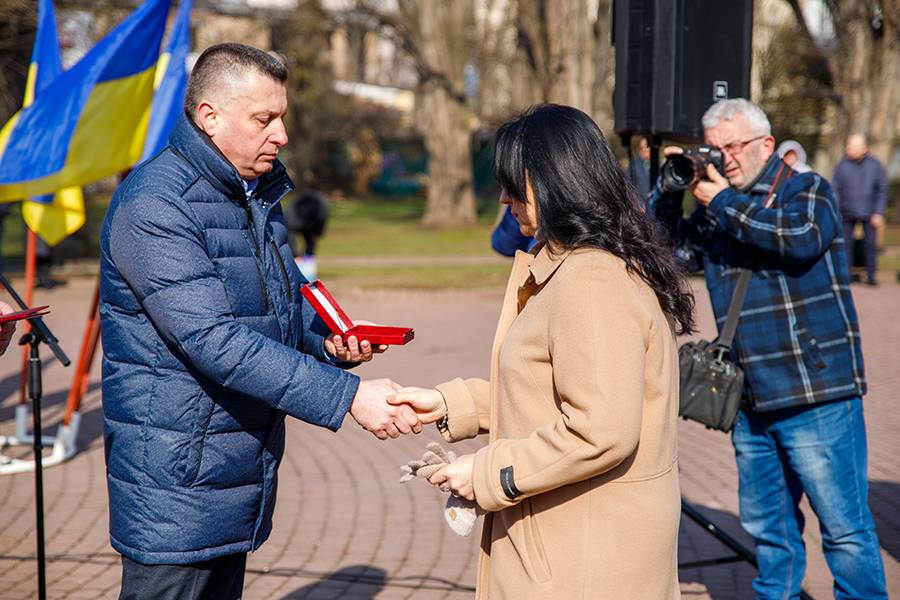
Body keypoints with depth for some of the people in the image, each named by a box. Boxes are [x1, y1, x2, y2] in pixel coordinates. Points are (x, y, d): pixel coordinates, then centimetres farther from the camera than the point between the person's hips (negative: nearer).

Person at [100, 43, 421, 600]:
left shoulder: (259, 190, 10)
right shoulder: (153, 206, -21)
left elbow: (289, 293, 24)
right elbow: (216, 342, -28)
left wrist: (328, 337, 0)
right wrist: (348, 395, -31)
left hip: (244, 473, 9)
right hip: (176, 485, -9)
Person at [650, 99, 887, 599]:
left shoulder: (809, 190, 0)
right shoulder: (715, 211, 15)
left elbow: (803, 238, -20)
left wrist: (722, 200, -14)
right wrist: (670, 189, -2)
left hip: (817, 394, -6)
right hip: (751, 400, 6)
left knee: (845, 526, -2)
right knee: (767, 526, 15)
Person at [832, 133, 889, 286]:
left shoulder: (875, 165, -2)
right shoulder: (842, 166, -2)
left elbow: (882, 190, 0)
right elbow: (835, 190, 2)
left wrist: (879, 213, -7)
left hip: (869, 213, -1)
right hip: (848, 213, 1)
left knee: (870, 243, -1)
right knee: (846, 243, 1)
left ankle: (871, 276, 8)